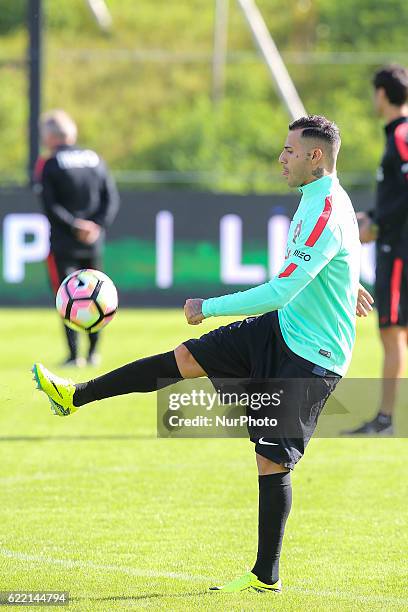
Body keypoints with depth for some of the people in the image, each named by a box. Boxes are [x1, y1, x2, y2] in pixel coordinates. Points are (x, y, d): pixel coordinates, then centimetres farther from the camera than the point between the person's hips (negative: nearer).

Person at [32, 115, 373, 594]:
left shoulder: (326, 215, -27)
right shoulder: (317, 197, 5)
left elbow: (280, 292, -30)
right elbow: (347, 246, 27)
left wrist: (207, 308, -22)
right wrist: (347, 285, 46)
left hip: (311, 357, -9)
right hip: (280, 329, 9)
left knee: (272, 461, -6)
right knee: (184, 359, 5)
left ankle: (267, 576, 6)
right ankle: (74, 396, 13)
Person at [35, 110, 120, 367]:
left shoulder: (48, 166, -6)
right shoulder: (95, 160, 8)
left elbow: (50, 206, -14)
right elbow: (112, 199, 2)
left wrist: (76, 226, -12)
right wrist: (97, 225, -6)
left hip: (63, 242, -4)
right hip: (93, 243, 4)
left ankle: (74, 354, -8)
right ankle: (93, 353, 13)